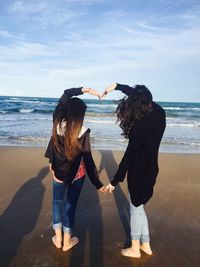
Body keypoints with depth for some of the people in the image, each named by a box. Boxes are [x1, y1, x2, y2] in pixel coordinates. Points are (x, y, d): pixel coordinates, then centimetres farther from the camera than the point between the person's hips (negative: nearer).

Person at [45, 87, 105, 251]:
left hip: (58, 171, 4)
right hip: (76, 174, -3)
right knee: (70, 204, 12)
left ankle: (58, 239, 34)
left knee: (58, 202, 21)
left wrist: (84, 90, 1)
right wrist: (97, 183, -14)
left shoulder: (57, 122, -12)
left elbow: (66, 94, 3)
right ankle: (67, 241, 30)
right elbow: (88, 159, -20)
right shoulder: (83, 132, -22)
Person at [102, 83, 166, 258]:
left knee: (136, 209, 12)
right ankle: (146, 245, 38)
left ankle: (135, 249, 34)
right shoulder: (158, 113, -7)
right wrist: (116, 86, 13)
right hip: (150, 169, 8)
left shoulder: (141, 126, -29)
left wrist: (115, 181, -15)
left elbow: (129, 156, -24)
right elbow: (138, 93, 8)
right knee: (138, 206, 23)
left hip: (139, 173, -8)